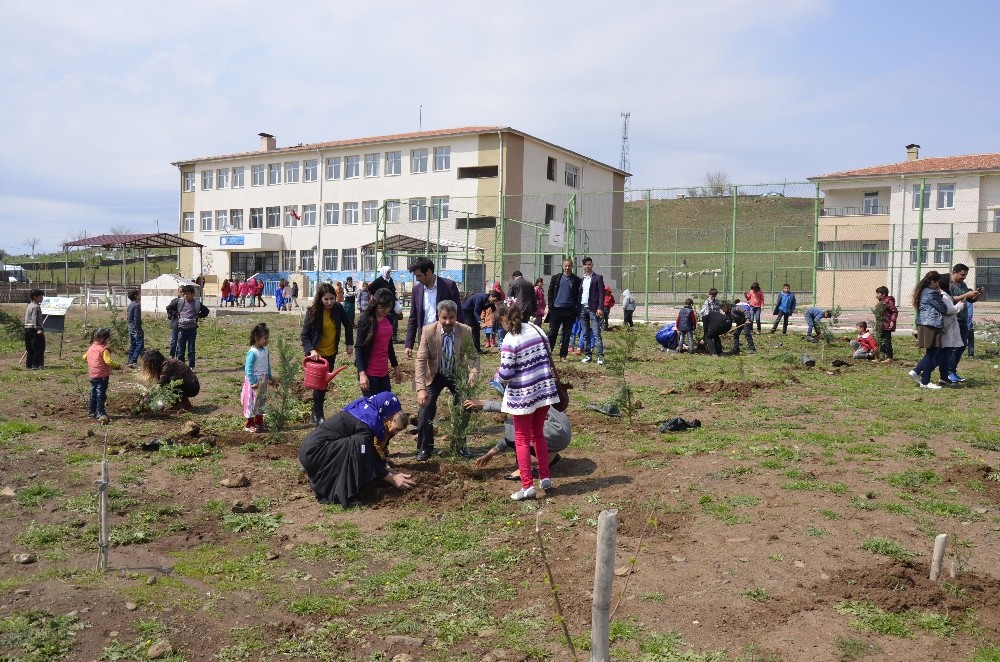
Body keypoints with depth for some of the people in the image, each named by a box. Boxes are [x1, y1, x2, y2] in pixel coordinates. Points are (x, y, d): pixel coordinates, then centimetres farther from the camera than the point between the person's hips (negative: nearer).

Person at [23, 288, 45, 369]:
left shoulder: (29, 305, 17)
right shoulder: (36, 306, -12)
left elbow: (26, 318, 21)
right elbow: (35, 318, -21)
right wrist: (38, 329, -26)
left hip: (27, 328, 10)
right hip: (34, 329, -10)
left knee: (30, 348, 12)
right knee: (38, 348, -5)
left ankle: (29, 364, 15)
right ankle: (36, 365, -7)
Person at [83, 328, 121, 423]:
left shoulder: (91, 348, 7)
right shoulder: (104, 349, -17)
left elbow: (84, 357, 22)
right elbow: (108, 361, -26)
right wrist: (118, 365, -14)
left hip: (92, 375, 8)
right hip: (102, 376, -8)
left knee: (93, 394, 18)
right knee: (101, 395, -5)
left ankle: (91, 411, 26)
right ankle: (100, 414, -6)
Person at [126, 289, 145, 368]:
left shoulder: (130, 305, 13)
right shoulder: (136, 305, -15)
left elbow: (128, 317, 18)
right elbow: (137, 319, -20)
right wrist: (138, 330, -19)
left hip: (131, 328, 10)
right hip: (136, 328, -10)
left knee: (132, 345, 15)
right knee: (140, 345, -8)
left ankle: (130, 361, 18)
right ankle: (132, 362, -13)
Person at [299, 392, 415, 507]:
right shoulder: (365, 424, -20)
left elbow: (373, 455, 15)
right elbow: (368, 462, -16)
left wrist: (393, 472, 10)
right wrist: (393, 479, -11)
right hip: (312, 451, -10)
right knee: (358, 444, -25)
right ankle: (344, 495, -22)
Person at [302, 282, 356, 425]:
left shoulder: (338, 308, -9)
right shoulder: (313, 312, -18)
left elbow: (348, 325, 8)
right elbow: (304, 335, -17)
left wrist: (349, 344, 2)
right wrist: (311, 350, -32)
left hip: (331, 353, 4)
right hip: (317, 353, -4)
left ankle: (317, 410, 35)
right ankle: (317, 415, 13)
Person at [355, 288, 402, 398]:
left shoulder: (388, 319, 9)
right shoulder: (366, 320, -9)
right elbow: (359, 348, -12)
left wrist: (395, 366, 23)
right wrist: (362, 373, -21)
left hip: (384, 372, 6)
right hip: (369, 373, -6)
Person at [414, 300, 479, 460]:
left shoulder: (465, 331, -21)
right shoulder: (428, 331, -25)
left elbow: (474, 356, -12)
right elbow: (421, 360, -25)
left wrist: (473, 373, -34)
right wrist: (421, 388, -34)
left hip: (457, 375, 2)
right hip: (435, 376, -1)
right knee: (426, 410, -6)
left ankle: (460, 445, 24)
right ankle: (424, 448, 15)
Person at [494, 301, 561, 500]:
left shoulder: (509, 341, -18)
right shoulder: (536, 330, 1)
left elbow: (506, 373, -18)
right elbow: (548, 356, 8)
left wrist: (498, 375, 3)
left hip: (523, 395, -6)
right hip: (544, 390, 6)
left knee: (522, 440, 7)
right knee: (538, 434, 22)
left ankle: (527, 486, 7)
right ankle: (545, 478, 26)